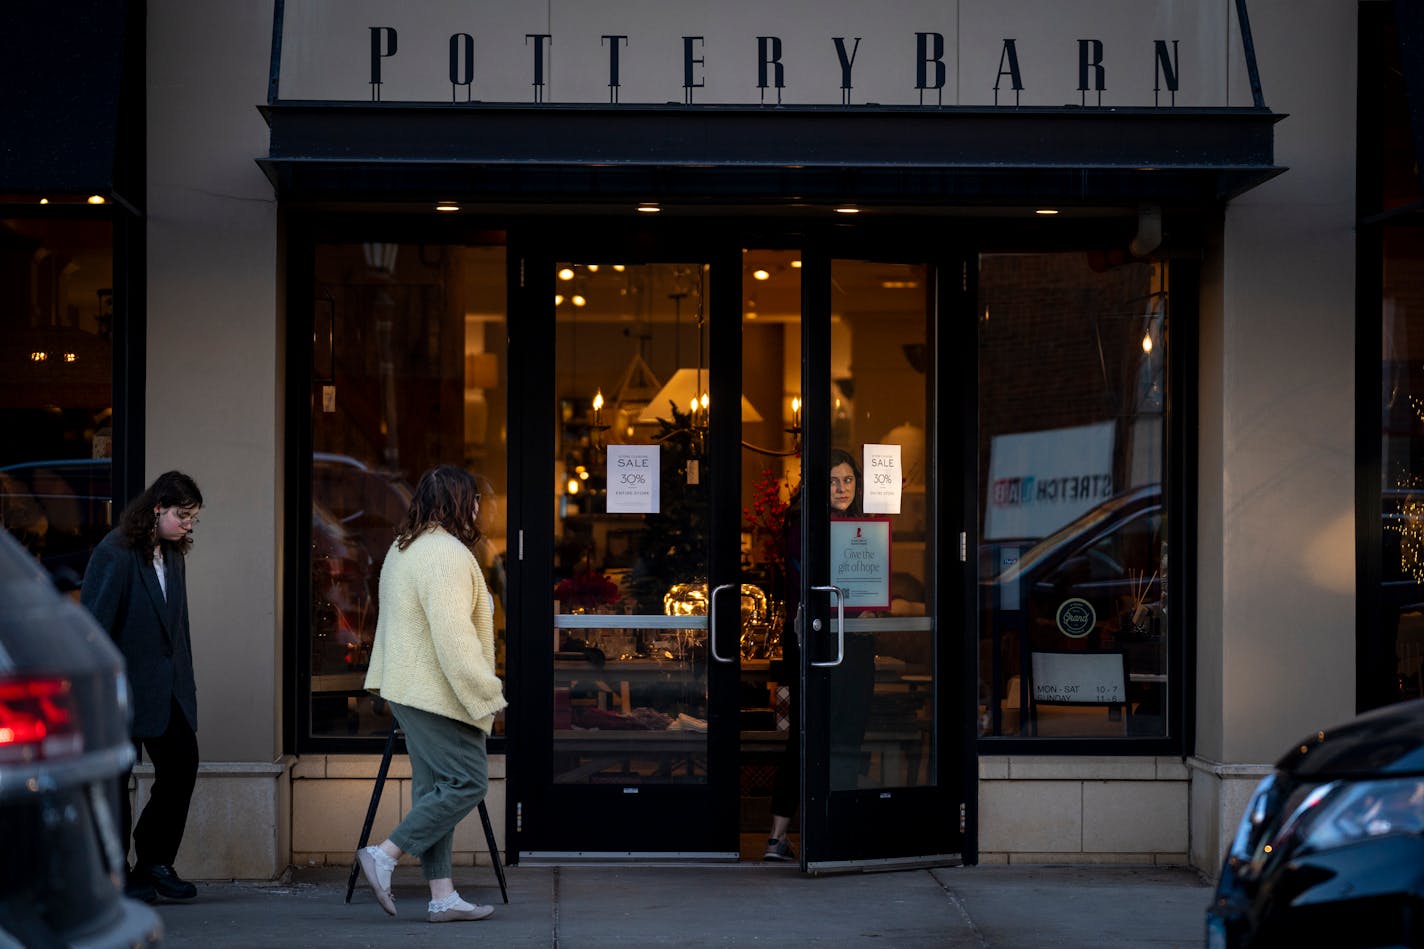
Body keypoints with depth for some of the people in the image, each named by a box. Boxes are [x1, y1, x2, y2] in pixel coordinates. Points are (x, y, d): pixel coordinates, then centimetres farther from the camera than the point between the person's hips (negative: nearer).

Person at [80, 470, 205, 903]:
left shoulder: (173, 554, 10)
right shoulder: (115, 554, -13)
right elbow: (92, 623, -15)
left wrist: (186, 681, 15)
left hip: (168, 688, 7)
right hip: (124, 685, -7)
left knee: (182, 767, 3)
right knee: (115, 778, 2)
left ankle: (155, 864, 16)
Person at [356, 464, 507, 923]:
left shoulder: (403, 548, 17)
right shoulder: (448, 554, -17)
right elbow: (454, 637, -24)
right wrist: (484, 693, -19)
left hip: (408, 688, 10)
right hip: (437, 692, -10)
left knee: (434, 789, 10)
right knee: (468, 780, -7)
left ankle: (442, 895, 9)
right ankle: (384, 855, -9)